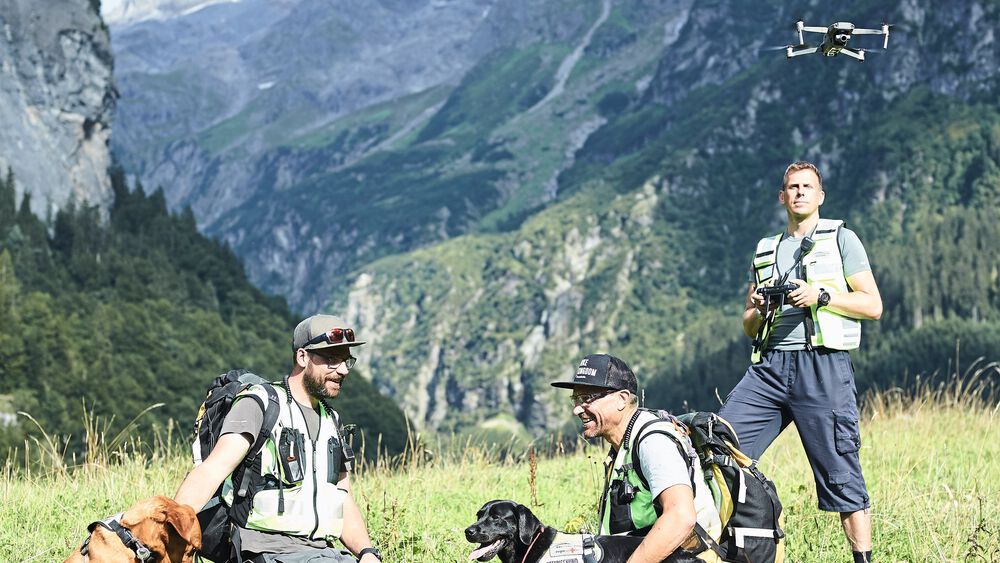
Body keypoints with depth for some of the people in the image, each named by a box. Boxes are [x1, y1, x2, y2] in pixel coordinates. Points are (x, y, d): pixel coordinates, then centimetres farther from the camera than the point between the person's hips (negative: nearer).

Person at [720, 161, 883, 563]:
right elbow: (748, 327, 23)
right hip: (768, 366, 4)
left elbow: (873, 305, 2)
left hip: (823, 367, -4)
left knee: (841, 476, -5)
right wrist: (758, 310, 0)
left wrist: (822, 295, -11)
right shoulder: (765, 250, 22)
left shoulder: (841, 239, 9)